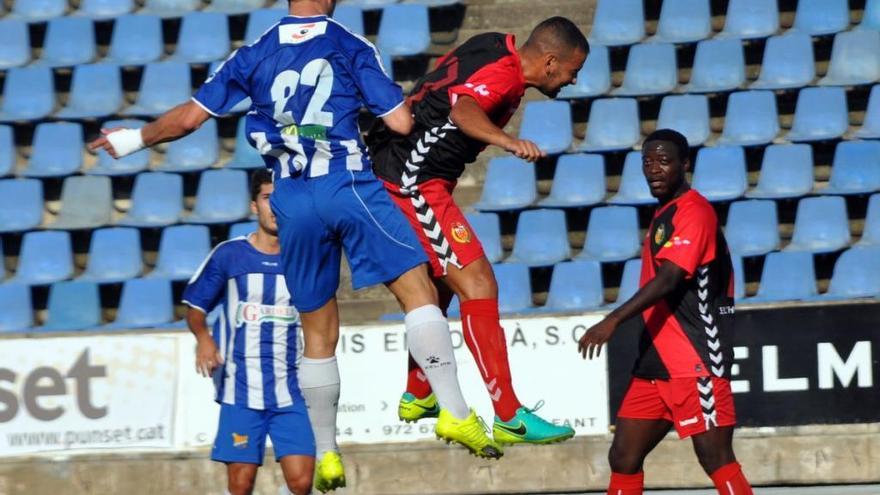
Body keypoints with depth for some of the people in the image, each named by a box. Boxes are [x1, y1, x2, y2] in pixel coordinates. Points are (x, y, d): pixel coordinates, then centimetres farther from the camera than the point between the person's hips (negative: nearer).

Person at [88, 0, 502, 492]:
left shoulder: (254, 55, 13)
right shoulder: (352, 46, 5)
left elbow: (189, 117, 15)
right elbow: (400, 122, 0)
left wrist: (136, 138, 31)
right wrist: (402, 101, 23)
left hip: (292, 201, 3)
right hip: (350, 185, -3)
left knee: (319, 332, 12)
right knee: (418, 289, -6)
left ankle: (326, 454, 15)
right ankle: (454, 410, -21)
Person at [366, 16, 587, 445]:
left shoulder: (500, 46, 10)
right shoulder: (502, 73, -20)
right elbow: (463, 109, -42)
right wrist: (507, 141, -60)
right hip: (413, 181, -11)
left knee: (441, 284, 26)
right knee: (478, 286, -15)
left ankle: (417, 396, 43)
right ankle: (509, 418, -18)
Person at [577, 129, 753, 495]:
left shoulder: (694, 211, -12)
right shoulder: (663, 216, 19)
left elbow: (669, 278, -24)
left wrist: (614, 319, -33)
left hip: (695, 363, -10)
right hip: (656, 363, 10)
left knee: (716, 459, -12)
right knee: (623, 459, 7)